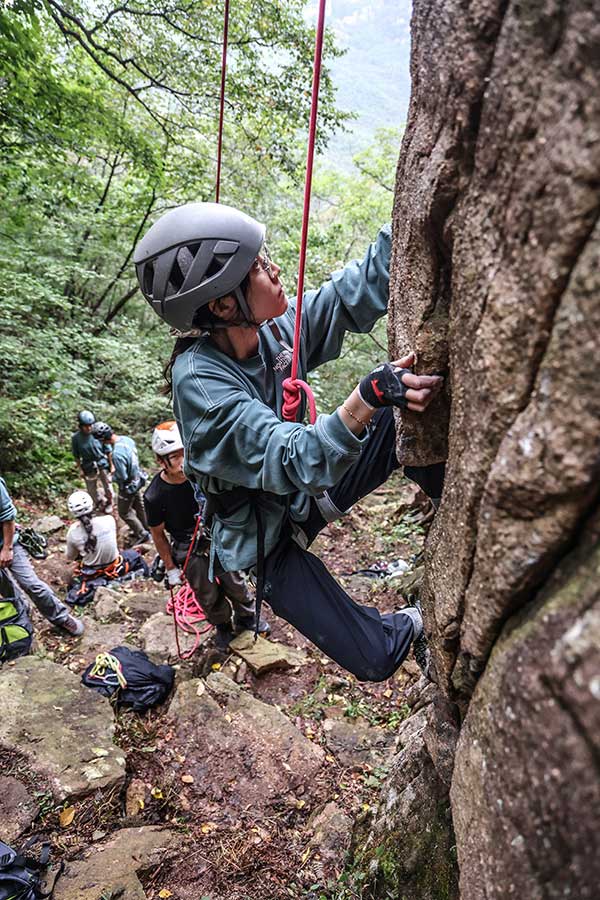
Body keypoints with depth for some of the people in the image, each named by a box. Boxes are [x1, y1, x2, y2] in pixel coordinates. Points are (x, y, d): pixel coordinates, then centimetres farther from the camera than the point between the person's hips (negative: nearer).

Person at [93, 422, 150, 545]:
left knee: (124, 512, 14)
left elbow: (122, 477, -28)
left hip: (128, 487, -8)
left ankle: (141, 534, 26)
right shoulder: (126, 439, -11)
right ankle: (145, 528, 46)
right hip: (137, 480, 8)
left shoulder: (117, 454, -37)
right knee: (139, 506, 27)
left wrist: (113, 475, -8)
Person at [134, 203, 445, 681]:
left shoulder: (273, 330, -13)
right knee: (376, 659, -8)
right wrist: (369, 395, -53)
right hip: (269, 542, -5)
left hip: (307, 492, 6)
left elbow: (360, 287, -13)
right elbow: (295, 461, -40)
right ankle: (408, 626, 27)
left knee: (405, 414, -14)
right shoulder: (198, 381, -32)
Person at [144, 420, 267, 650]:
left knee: (234, 581, 15)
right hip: (187, 547, -1)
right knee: (208, 595, 12)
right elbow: (158, 535, -10)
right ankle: (222, 626, 41)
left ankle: (246, 618, 42)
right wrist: (171, 568, -3)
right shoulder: (155, 496, -27)